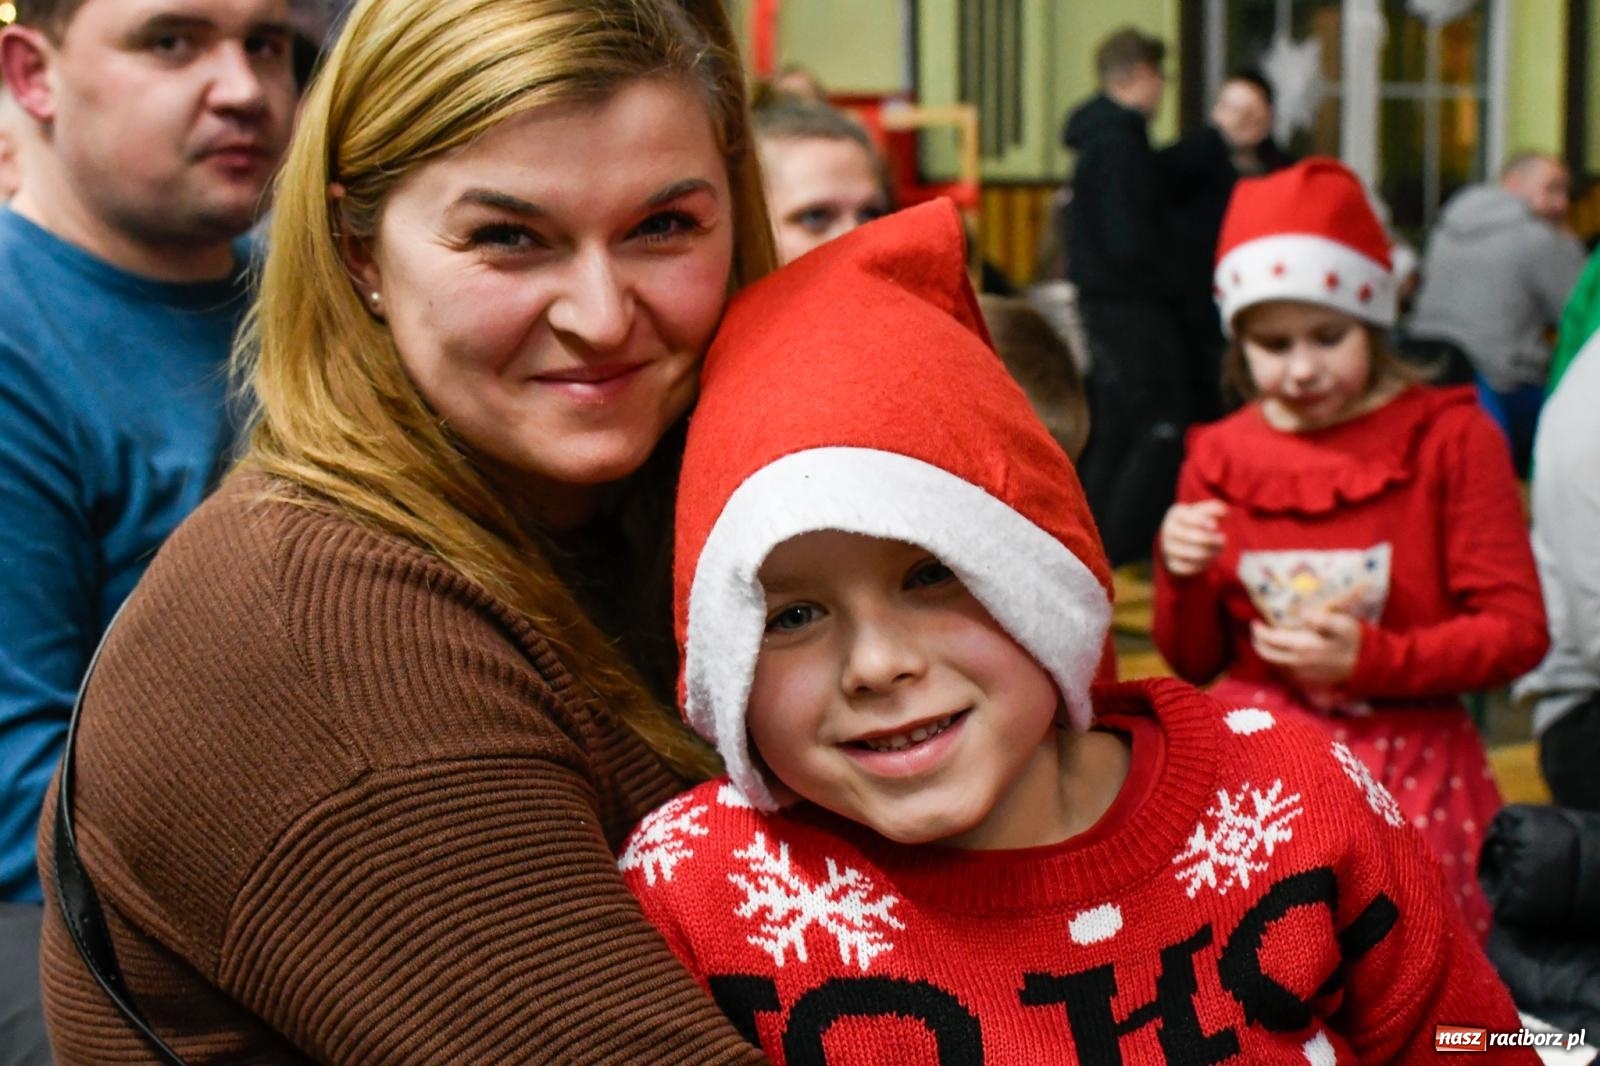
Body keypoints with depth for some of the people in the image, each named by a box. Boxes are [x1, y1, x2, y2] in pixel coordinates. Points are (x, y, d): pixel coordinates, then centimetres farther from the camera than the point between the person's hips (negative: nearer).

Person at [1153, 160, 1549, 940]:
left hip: (1409, 772, -2)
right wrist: (1181, 577, -9)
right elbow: (1194, 663, 11)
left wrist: (1374, 658, -17)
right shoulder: (1220, 455, 6)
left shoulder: (1450, 437, -1)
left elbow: (1518, 630, -5)